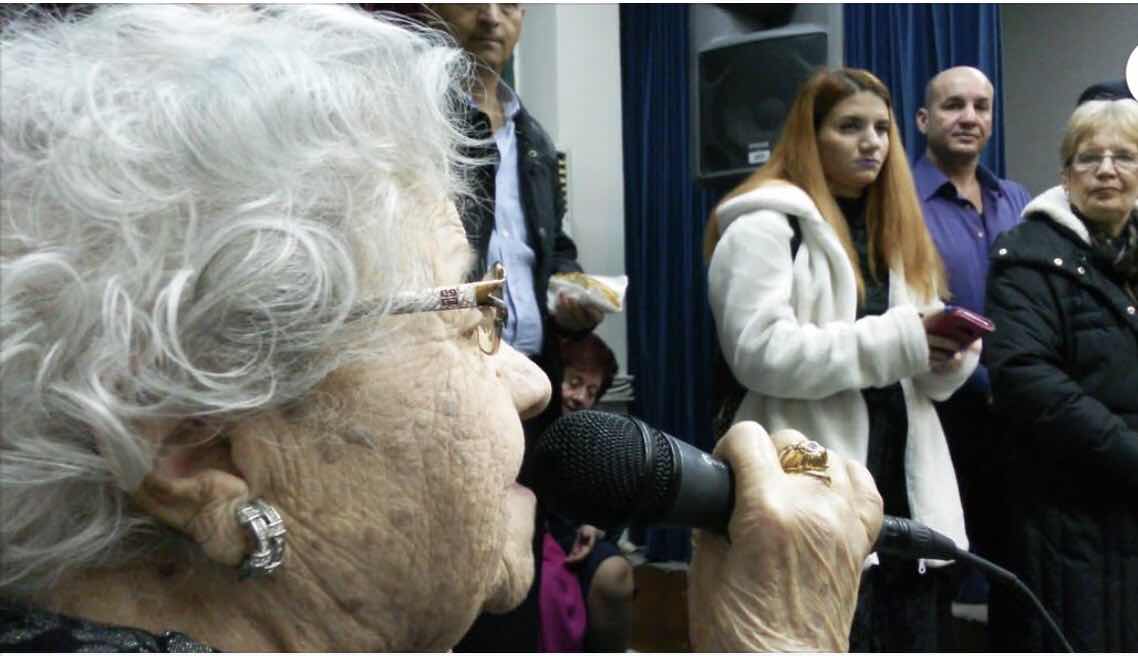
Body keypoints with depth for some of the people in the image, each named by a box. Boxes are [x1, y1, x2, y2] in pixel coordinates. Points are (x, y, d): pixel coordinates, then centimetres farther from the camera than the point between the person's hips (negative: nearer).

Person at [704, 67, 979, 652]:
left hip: (905, 483, 8)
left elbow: (927, 380, 20)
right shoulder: (765, 226, -5)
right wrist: (898, 340, -18)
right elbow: (760, 353, -19)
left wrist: (947, 354, -4)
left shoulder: (895, 230, 19)